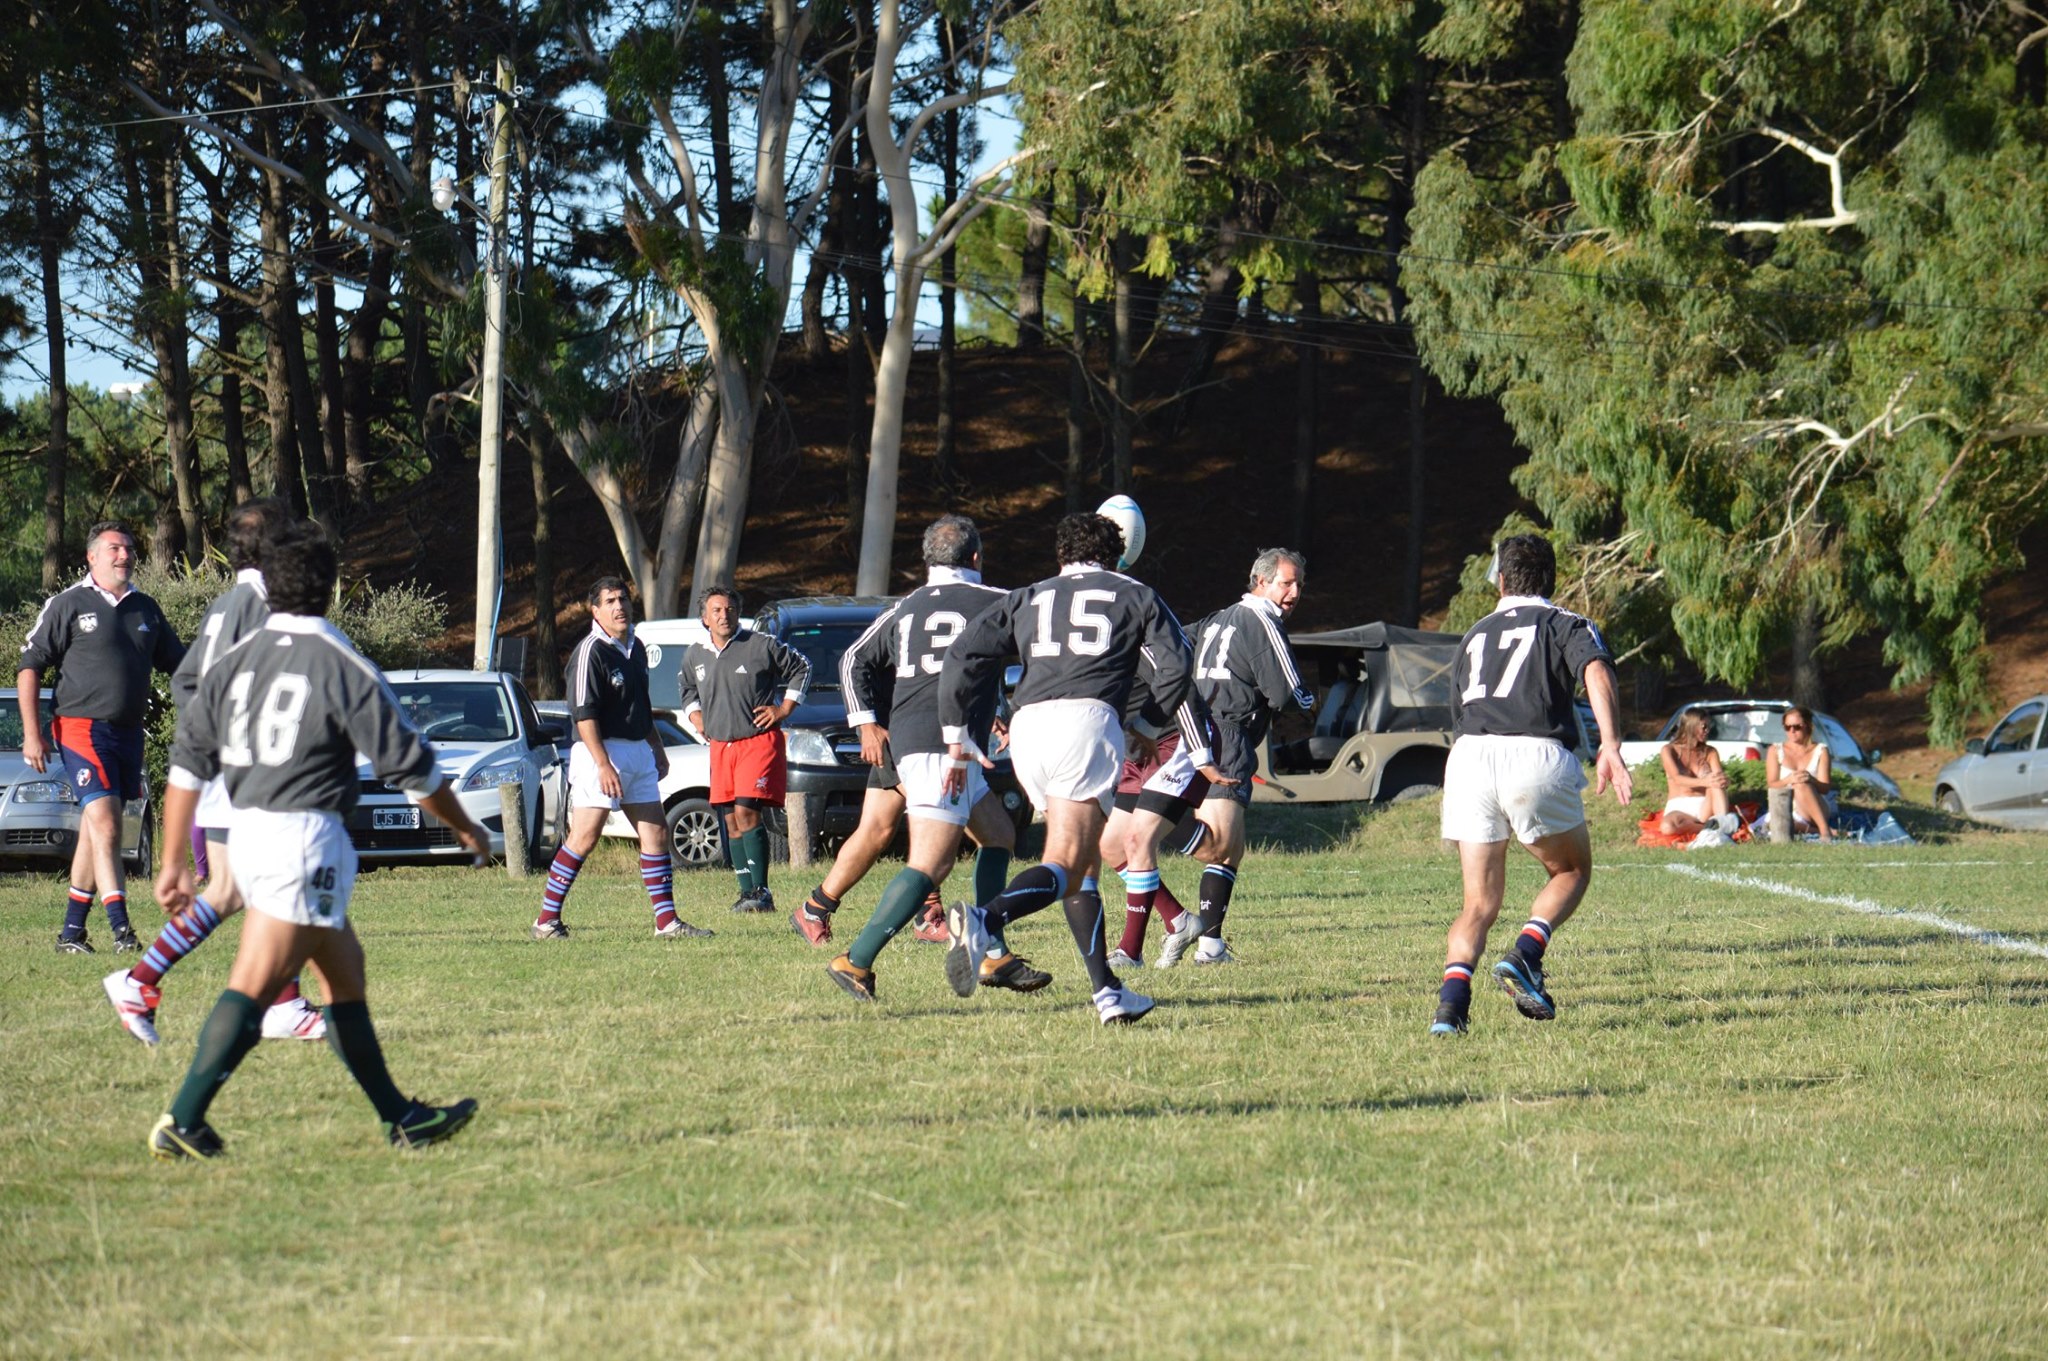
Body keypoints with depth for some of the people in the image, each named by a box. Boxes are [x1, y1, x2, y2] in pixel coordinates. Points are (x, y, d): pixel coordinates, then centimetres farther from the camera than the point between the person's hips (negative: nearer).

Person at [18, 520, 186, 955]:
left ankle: (72, 931, 17)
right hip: (83, 728, -6)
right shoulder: (68, 605, -2)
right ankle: (120, 929, -20)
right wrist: (31, 733, -8)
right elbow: (30, 666, -1)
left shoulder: (146, 609, 13)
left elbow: (179, 664, 22)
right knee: (104, 828, -15)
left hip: (129, 732, 6)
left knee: (95, 833, 10)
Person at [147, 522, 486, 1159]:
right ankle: (182, 1123, -15)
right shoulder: (341, 665, -9)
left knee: (343, 970, 17)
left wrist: (174, 862, 13)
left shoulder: (234, 662, 9)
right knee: (251, 988, -10)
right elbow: (408, 764, -4)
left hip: (248, 834, 8)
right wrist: (464, 827, 11)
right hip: (306, 837, -8)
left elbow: (187, 762, 8)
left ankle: (398, 1117, 22)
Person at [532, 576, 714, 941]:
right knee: (583, 839, -9)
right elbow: (584, 714, -20)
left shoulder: (636, 648, 13)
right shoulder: (591, 652, -13)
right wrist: (604, 765, -25)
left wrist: (657, 748, 26)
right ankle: (546, 921, -3)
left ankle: (666, 921, 8)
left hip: (638, 753, 8)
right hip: (601, 752, -8)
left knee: (656, 834, 5)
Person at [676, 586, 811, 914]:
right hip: (720, 747, 6)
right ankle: (747, 891, 9)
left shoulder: (762, 646, -6)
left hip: (759, 742, -6)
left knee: (746, 813, -17)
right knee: (732, 822, 3)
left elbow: (801, 669, 5)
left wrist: (784, 709, 0)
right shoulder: (694, 656, 9)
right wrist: (695, 716, 13)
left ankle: (761, 891, -13)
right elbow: (688, 690, 30)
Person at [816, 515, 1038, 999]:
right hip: (947, 746, -8)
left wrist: (867, 724, 13)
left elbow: (854, 661, 16)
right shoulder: (994, 603, 0)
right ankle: (856, 962, -21)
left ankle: (994, 957, 16)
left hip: (905, 741, 8)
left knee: (999, 835, 20)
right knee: (930, 864, -13)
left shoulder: (904, 609, 17)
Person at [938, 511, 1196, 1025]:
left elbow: (963, 656, 14)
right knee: (1066, 867, -12)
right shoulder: (1136, 597, 20)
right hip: (1087, 718, -4)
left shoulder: (1026, 600, 26)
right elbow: (1173, 669, 9)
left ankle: (1107, 991, 10)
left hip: (1026, 727, 4)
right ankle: (985, 919, -40)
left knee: (1083, 865, 16)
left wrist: (956, 737, 15)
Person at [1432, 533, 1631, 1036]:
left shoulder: (1473, 637, 28)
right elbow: (1597, 675, -7)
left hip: (1467, 755, 3)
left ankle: (1452, 998, -16)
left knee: (1479, 903, 7)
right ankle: (1525, 956, -5)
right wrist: (1611, 747, -18)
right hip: (1537, 755, -3)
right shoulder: (1567, 625, 15)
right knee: (1572, 870, 19)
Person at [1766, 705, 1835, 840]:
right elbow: (1771, 785, 1)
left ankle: (1824, 829, -42)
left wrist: (1811, 780, -27)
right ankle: (1820, 830, -28)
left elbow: (1825, 788, -3)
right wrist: (1788, 780, -23)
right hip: (1787, 811, 1)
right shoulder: (1775, 751, 11)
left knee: (1801, 785, -37)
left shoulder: (1820, 751, 7)